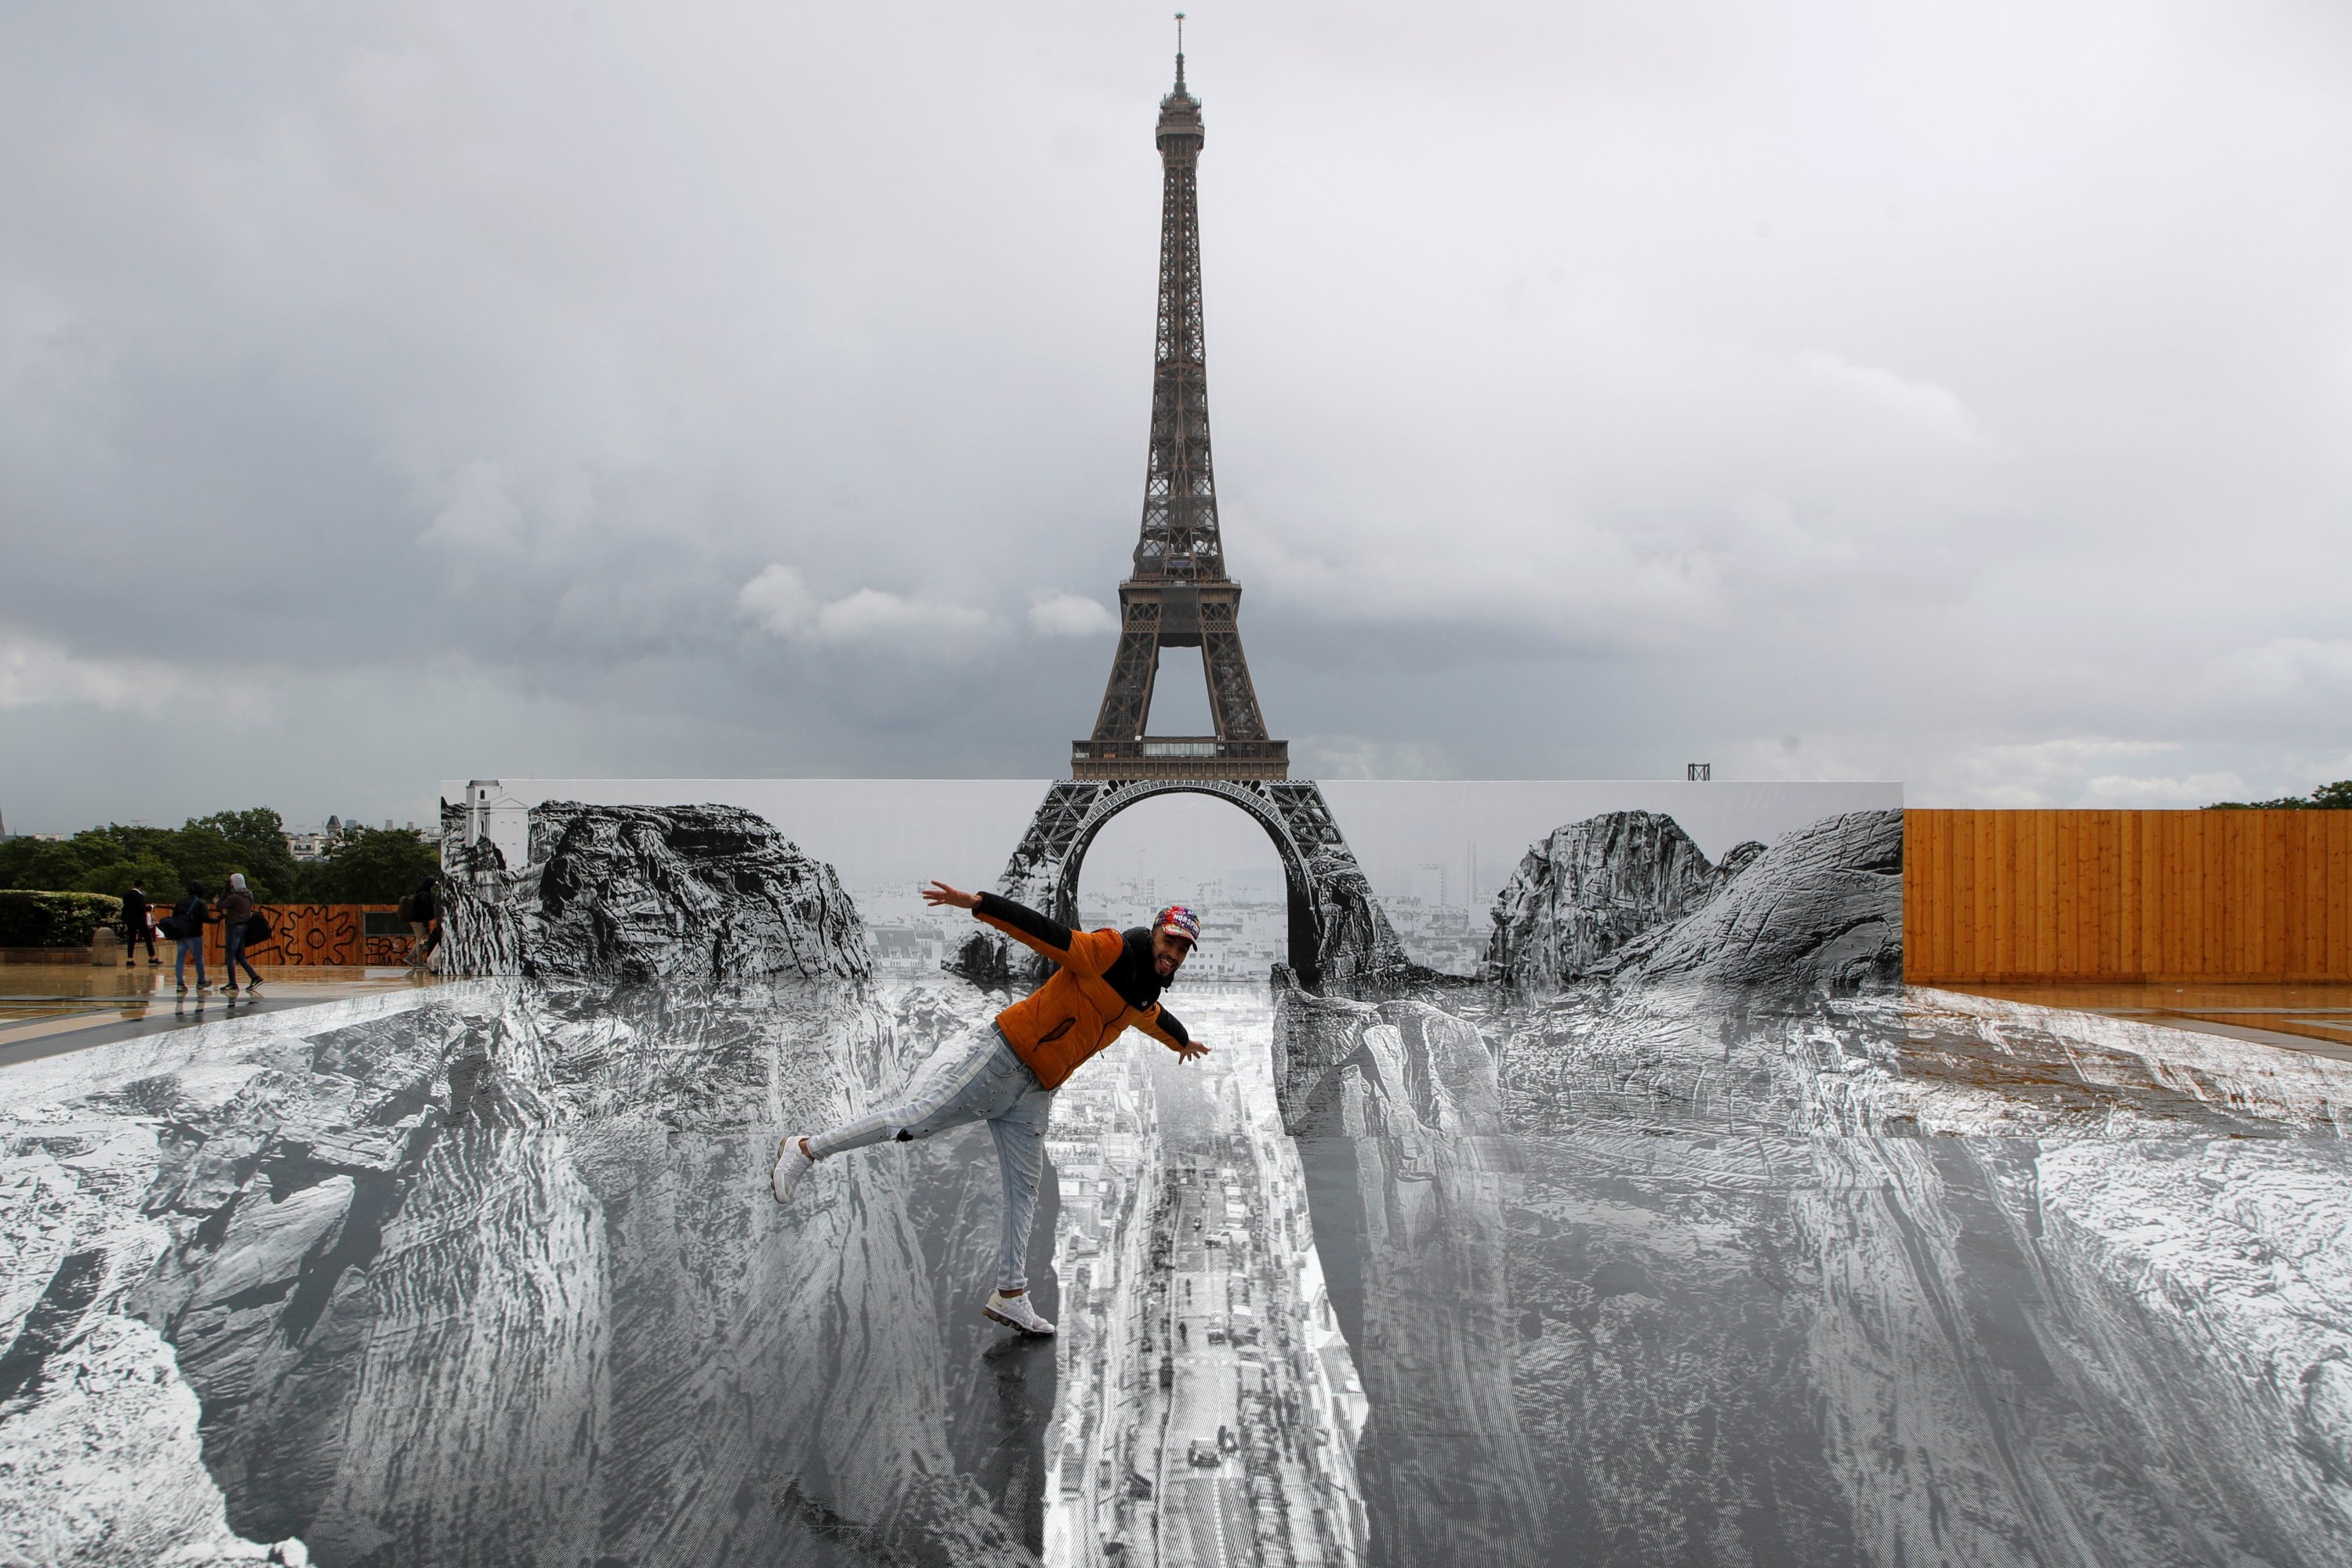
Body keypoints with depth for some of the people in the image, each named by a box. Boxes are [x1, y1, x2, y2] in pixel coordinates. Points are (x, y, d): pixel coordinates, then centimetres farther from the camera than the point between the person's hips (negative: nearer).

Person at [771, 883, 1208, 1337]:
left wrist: (1182, 1042, 61)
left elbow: (1161, 1022, 41)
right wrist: (977, 903, -30)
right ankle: (806, 1149, -3)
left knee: (1024, 1193, 8)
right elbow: (1042, 930, -20)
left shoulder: (1144, 1005, 16)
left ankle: (1010, 1296, 14)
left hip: (1035, 1094, 8)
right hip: (999, 1056, -8)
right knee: (915, 1119, -14)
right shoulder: (1109, 952, -10)